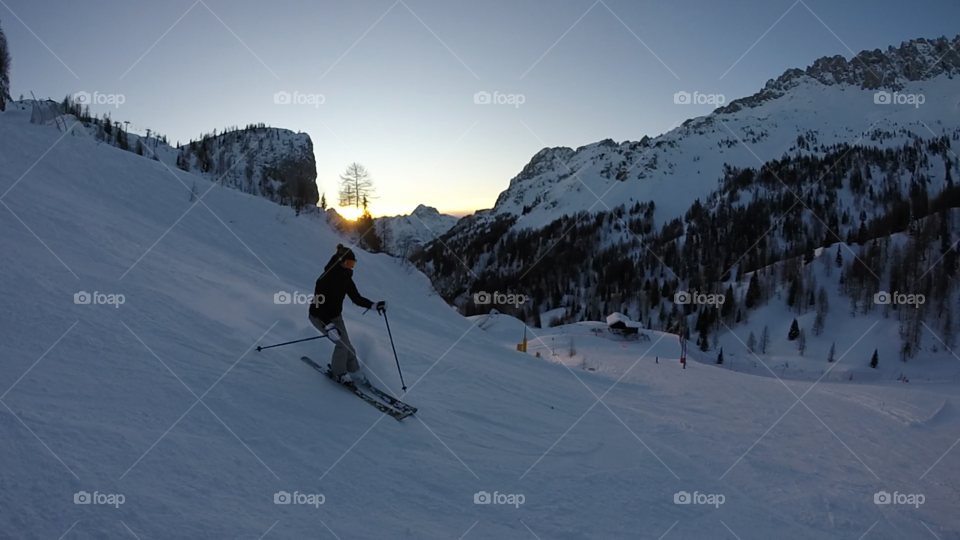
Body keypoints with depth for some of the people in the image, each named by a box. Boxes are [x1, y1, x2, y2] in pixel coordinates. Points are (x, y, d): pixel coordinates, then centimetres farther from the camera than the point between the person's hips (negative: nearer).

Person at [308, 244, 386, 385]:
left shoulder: (346, 278, -9)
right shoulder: (325, 279, -30)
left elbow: (356, 298, -1)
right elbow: (318, 305, -32)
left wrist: (374, 305, -16)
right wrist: (329, 326, -41)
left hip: (335, 316, 6)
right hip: (319, 317, -6)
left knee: (346, 344, -1)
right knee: (342, 342, -16)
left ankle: (353, 372, 14)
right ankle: (338, 373, 4)